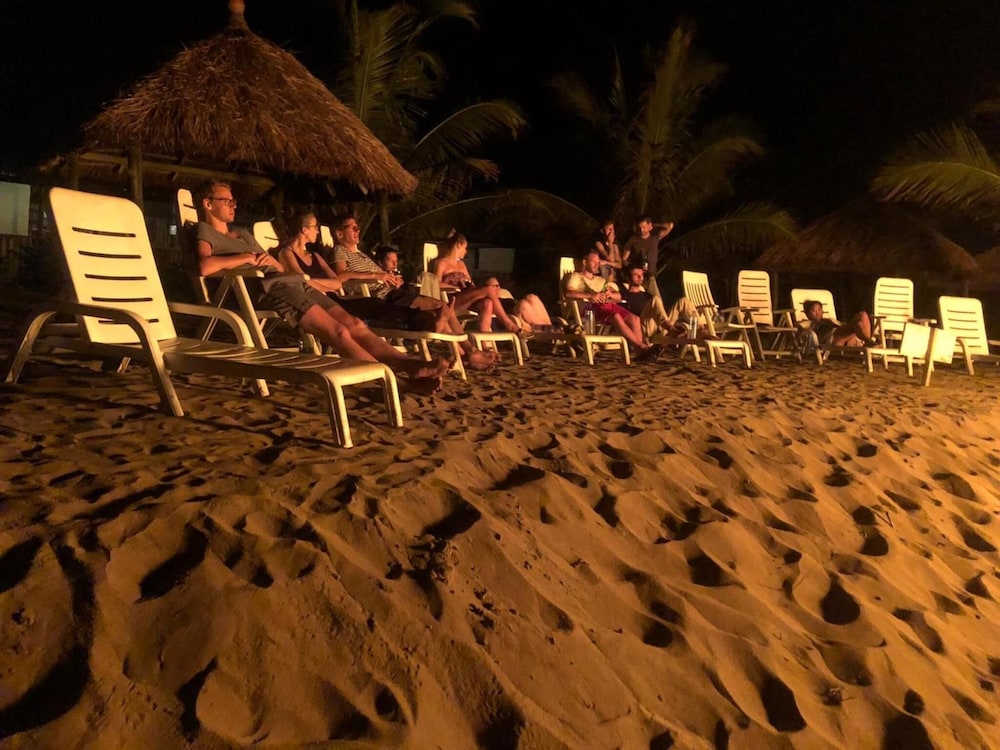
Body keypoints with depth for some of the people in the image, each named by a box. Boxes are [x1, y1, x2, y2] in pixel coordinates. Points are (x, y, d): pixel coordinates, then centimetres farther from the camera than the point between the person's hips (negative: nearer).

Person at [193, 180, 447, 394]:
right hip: (268, 288, -8)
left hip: (292, 282, 9)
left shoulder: (242, 232, 33)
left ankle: (409, 364, -21)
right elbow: (205, 267, -18)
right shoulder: (204, 232, 7)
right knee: (338, 331, -22)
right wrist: (248, 258, -8)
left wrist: (269, 260, 11)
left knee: (354, 324, -11)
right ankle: (398, 380, -27)